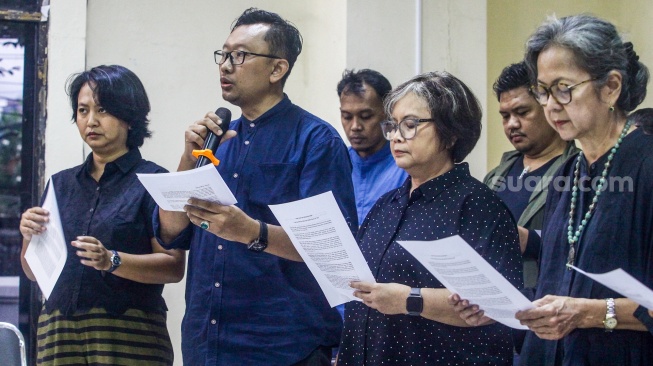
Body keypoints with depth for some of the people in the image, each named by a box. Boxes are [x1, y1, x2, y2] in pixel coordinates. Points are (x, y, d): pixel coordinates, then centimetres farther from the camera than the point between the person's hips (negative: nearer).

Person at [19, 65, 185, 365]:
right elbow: (34, 273, 15)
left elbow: (174, 267, -10)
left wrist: (111, 261, -23)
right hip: (58, 332, 4)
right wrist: (30, 237, -4)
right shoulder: (61, 184, 14)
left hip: (127, 335, -4)